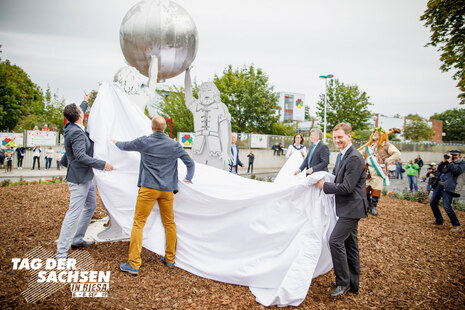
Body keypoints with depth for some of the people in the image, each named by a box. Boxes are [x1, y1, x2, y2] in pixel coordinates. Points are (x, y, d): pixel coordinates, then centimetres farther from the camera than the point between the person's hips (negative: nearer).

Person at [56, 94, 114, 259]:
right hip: (79, 179, -11)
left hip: (86, 178, 11)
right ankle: (61, 253, 2)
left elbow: (79, 115, 30)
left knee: (91, 207, 22)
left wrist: (85, 101, 42)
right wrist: (102, 164, -24)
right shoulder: (77, 132, -22)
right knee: (73, 213, -6)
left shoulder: (71, 127, 7)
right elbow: (81, 156, -28)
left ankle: (77, 240, 33)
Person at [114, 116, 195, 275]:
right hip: (167, 190, 3)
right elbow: (190, 163, 8)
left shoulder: (144, 141, -2)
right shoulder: (174, 145, 2)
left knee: (138, 223, 2)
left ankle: (133, 264, 2)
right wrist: (188, 178, 26)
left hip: (148, 189, -2)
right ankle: (170, 259, 25)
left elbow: (125, 146, 17)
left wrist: (116, 142, 40)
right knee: (169, 223, 14)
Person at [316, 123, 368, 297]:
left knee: (335, 241, -12)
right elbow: (336, 176, 22)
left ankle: (343, 283, 3)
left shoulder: (355, 158, -20)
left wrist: (324, 186, -15)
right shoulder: (341, 156, 12)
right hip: (348, 208, 10)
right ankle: (353, 284, 28)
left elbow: (346, 188, -24)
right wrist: (321, 179, 5)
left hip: (352, 208, -10)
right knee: (349, 244, 16)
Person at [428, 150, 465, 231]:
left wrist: (450, 162, -12)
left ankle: (456, 225, 4)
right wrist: (444, 161, 0)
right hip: (439, 185, 7)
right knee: (432, 203, 11)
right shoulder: (448, 161, 16)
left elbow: (456, 171, -16)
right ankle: (439, 220, 29)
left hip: (448, 188, -7)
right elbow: (439, 169, 12)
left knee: (447, 207, -14)